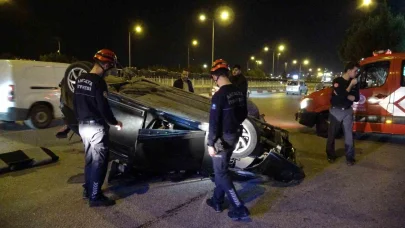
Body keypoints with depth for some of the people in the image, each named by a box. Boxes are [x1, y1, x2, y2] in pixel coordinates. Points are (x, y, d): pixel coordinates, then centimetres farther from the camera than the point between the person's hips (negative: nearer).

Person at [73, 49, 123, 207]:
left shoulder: (80, 80, 8)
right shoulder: (98, 82, -19)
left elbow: (76, 103, 15)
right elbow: (103, 108, -20)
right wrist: (115, 122, -5)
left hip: (83, 126, 9)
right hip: (97, 127, -9)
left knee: (90, 159, 21)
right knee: (99, 162, 2)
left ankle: (87, 190, 32)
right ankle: (95, 197, 10)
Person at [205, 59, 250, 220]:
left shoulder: (219, 95, -22)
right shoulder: (239, 92, 3)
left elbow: (214, 122, -21)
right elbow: (243, 115, 14)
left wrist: (211, 143, -14)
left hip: (222, 138, -8)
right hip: (234, 136, 8)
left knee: (221, 173, 4)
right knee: (221, 169, 20)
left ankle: (239, 209, 6)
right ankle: (217, 201, 32)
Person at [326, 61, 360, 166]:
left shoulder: (354, 83, 5)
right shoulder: (337, 81, -9)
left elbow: (356, 98, 0)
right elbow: (341, 95, -22)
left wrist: (344, 95, -14)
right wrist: (351, 85, -18)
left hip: (348, 111, 4)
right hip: (336, 111, -3)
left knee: (349, 134, 0)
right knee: (332, 134, 7)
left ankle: (350, 157, 6)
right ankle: (331, 155, 21)